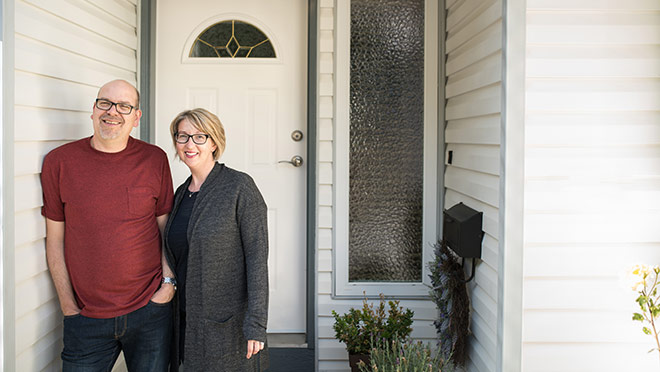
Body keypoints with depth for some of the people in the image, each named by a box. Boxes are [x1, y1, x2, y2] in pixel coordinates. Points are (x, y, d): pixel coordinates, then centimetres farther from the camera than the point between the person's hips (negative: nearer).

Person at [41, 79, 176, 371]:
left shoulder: (154, 159, 0)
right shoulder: (59, 162, -2)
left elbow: (166, 228, 6)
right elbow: (55, 240, 1)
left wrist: (169, 281, -4)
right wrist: (69, 307, -1)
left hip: (149, 312, 1)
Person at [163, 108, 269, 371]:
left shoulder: (240, 187, -12)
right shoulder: (181, 193, 9)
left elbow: (257, 256, -15)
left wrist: (256, 323, -19)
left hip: (228, 320, -6)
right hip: (188, 320, 6)